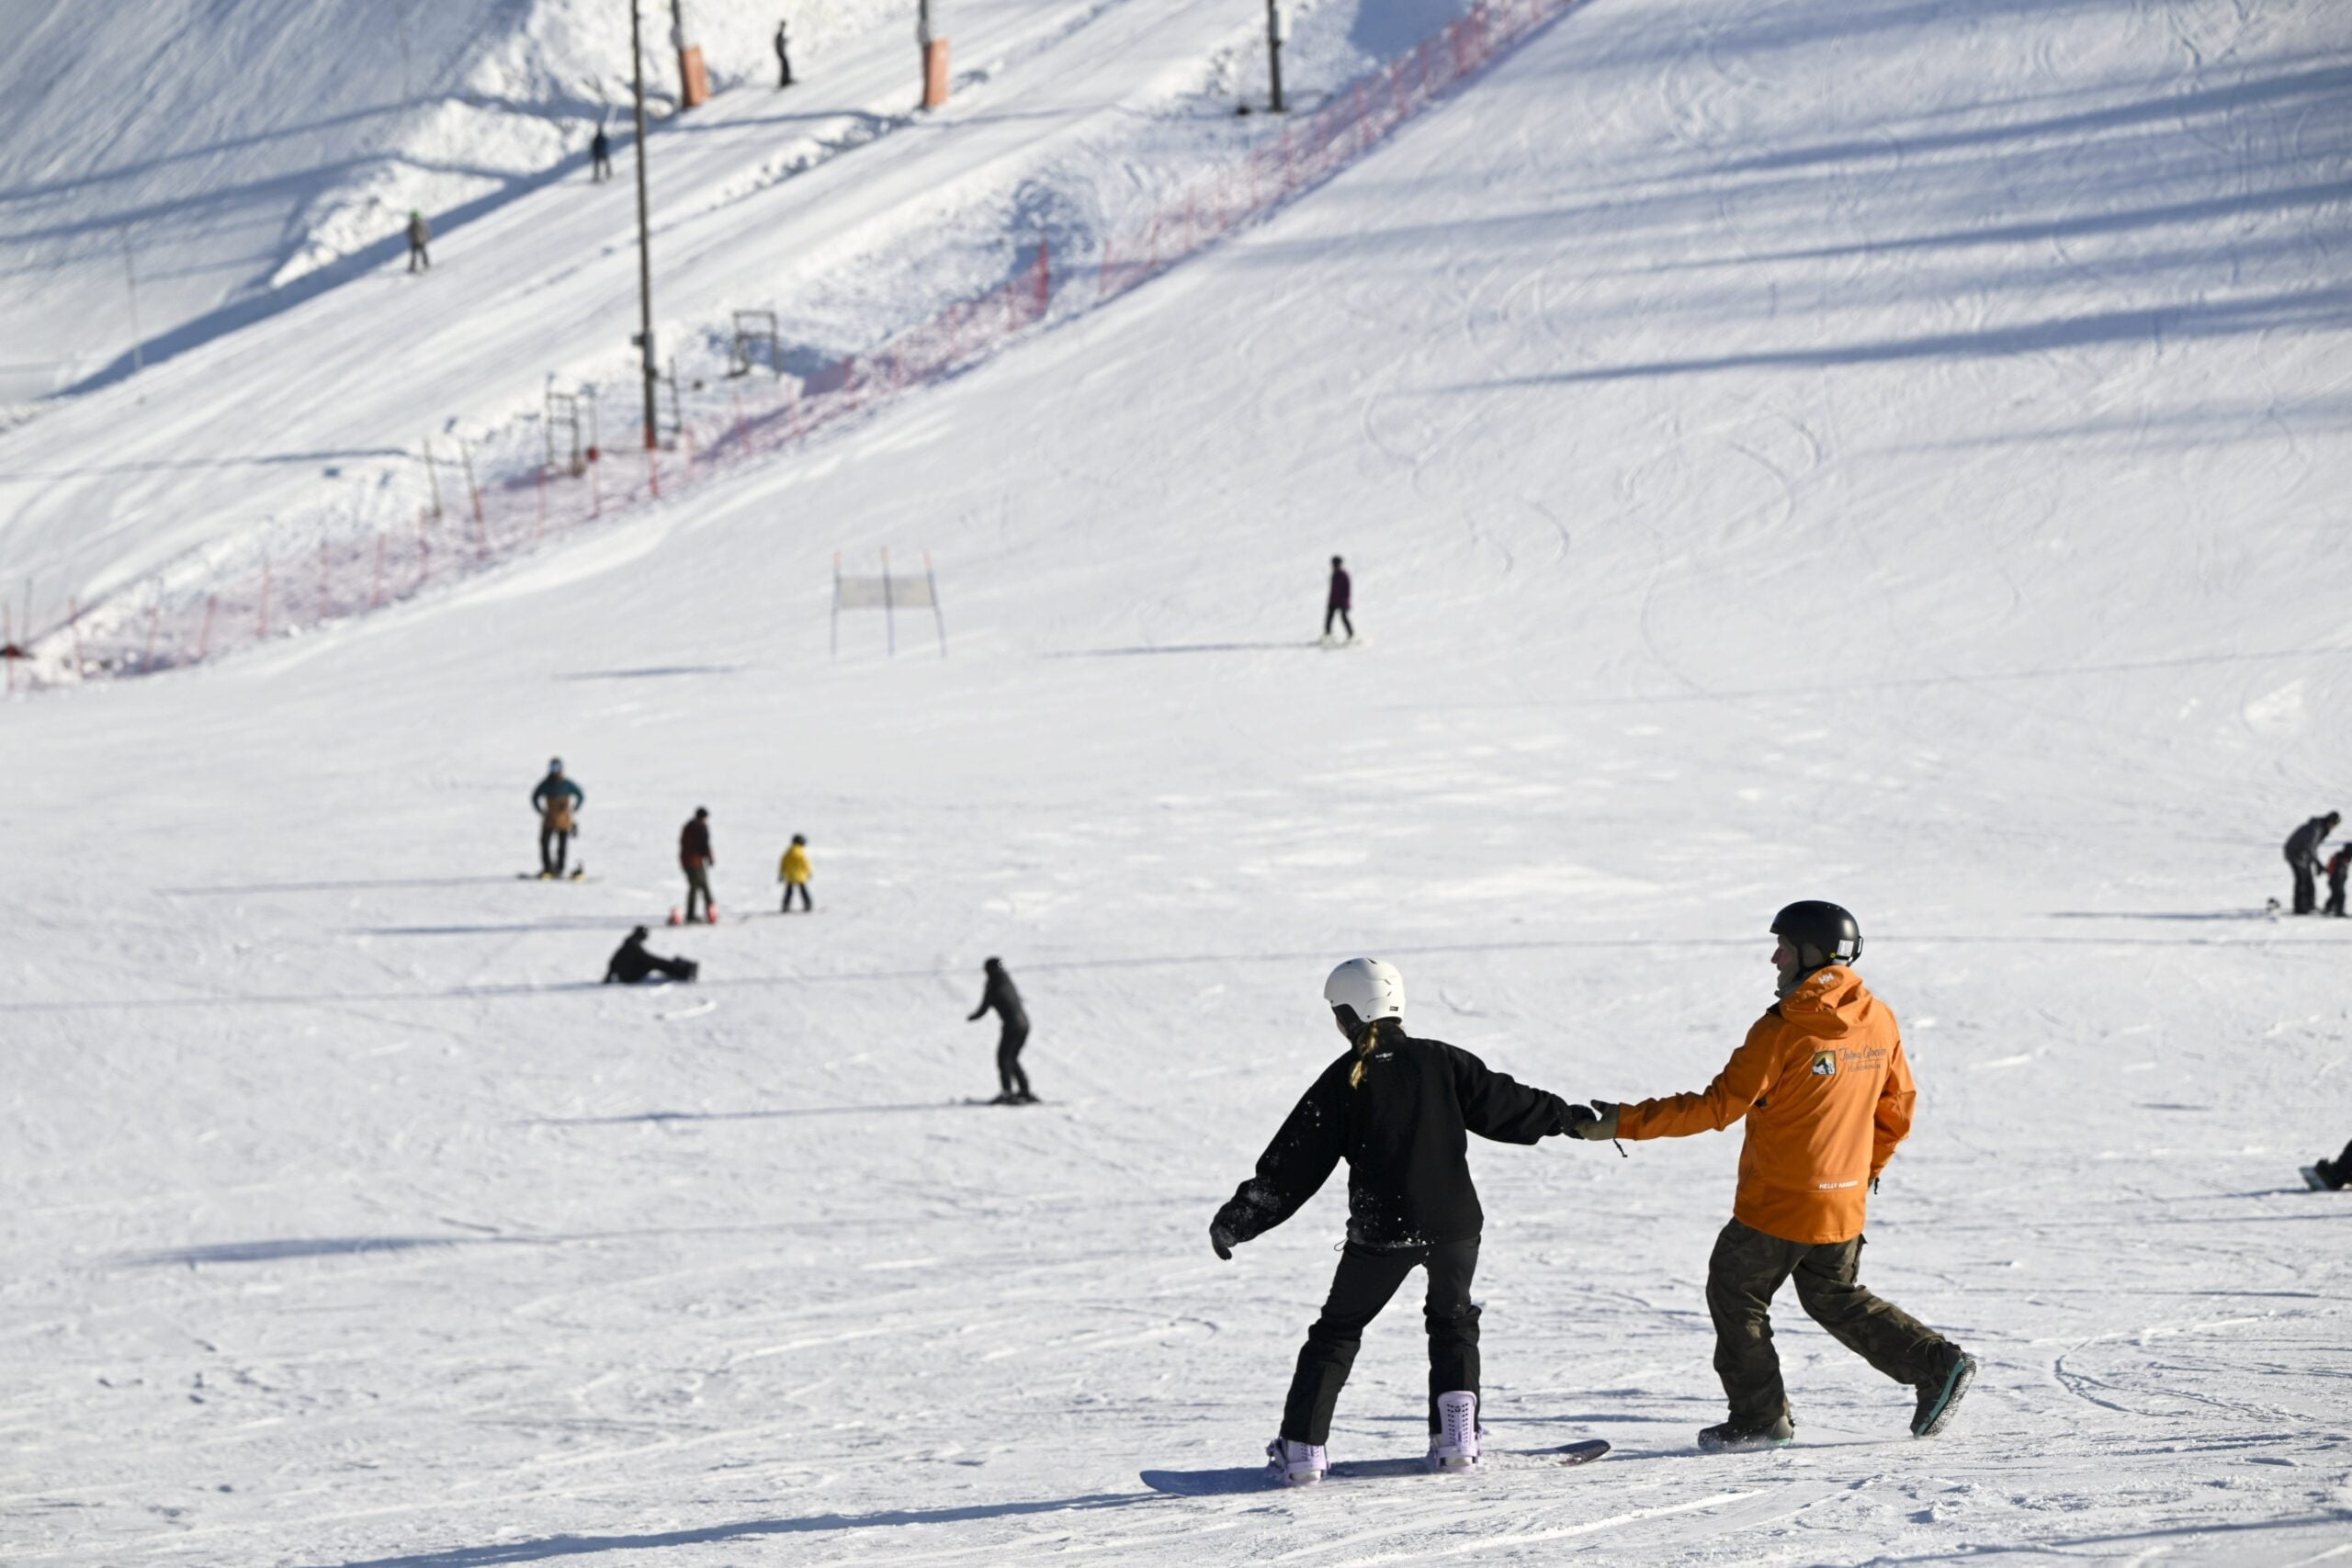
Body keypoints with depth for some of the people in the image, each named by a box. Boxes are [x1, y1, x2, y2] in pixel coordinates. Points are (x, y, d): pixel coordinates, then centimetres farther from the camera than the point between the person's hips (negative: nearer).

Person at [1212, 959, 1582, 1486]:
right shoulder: (1441, 1062, 3)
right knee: (1454, 1321, 24)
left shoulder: (1344, 1082, -3)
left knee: (1337, 1330, 12)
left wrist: (1239, 1219, 1)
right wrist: (1565, 1115, 29)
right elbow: (1504, 1105, 11)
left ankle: (1302, 1449, 4)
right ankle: (1455, 1439, 11)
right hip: (1454, 1222, 2)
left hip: (1381, 1231, -2)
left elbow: (1292, 1165, -4)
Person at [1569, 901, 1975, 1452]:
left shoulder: (1783, 1030, -19)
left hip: (1778, 1201, -7)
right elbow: (1897, 1107, 12)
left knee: (1735, 1295, 10)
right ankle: (1937, 1365, 11)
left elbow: (1718, 1106, -19)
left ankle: (1760, 1417, 10)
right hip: (1844, 1201, 7)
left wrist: (1628, 1122, -14)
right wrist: (1868, 1169, 28)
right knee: (1836, 1298, 22)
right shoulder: (1879, 1022, 2)